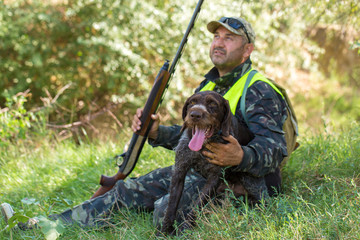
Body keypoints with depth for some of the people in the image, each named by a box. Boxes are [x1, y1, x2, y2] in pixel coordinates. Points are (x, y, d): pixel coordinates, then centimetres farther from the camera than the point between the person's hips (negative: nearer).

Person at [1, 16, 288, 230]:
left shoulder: (260, 93, -12)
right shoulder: (208, 86, 16)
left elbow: (274, 148, -25)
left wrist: (240, 157, -46)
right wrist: (157, 132, 3)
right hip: (196, 171, 7)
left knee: (167, 208, -33)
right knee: (127, 190, -7)